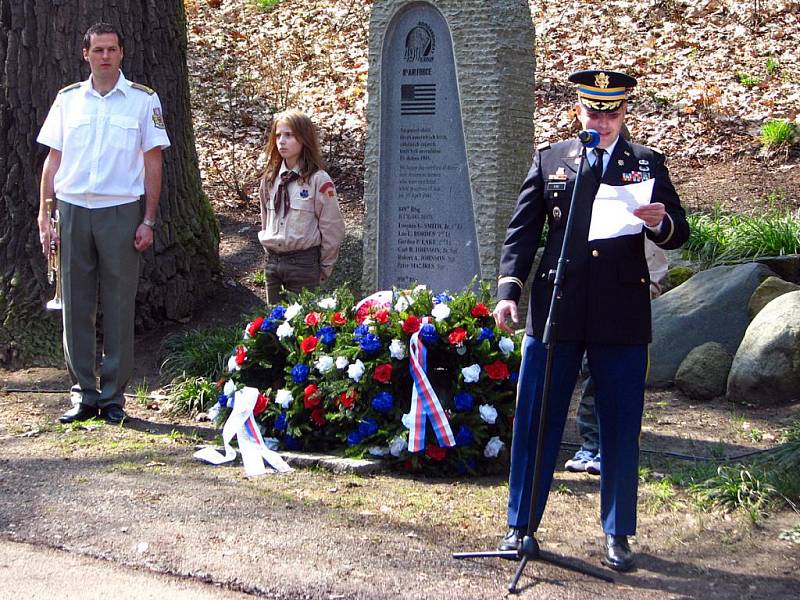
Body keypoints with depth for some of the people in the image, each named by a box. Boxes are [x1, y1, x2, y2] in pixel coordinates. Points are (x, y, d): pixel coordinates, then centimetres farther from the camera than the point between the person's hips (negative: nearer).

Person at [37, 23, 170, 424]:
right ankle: (83, 394, 14)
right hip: (73, 210, 2)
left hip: (121, 211, -2)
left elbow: (153, 163, 4)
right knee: (76, 305, 4)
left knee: (119, 307, 2)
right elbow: (53, 161, 12)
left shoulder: (143, 100, 3)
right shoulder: (68, 99, 10)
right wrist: (44, 216, 5)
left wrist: (148, 221, -2)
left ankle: (114, 396, 11)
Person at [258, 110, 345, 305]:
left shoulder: (319, 180, -10)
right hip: (273, 261, 6)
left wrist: (324, 268, -3)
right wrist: (270, 250, 16)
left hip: (304, 261, -6)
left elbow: (333, 228, -7)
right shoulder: (270, 178, 7)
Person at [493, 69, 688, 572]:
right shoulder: (549, 159, 8)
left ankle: (618, 535, 19)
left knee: (621, 430, 6)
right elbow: (523, 231, 6)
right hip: (555, 310, 0)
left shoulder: (648, 164, 9)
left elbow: (679, 233, 6)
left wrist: (660, 222, -17)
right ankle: (521, 525, 18)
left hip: (622, 320, 0)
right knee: (535, 423, 4)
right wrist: (509, 291, -6)